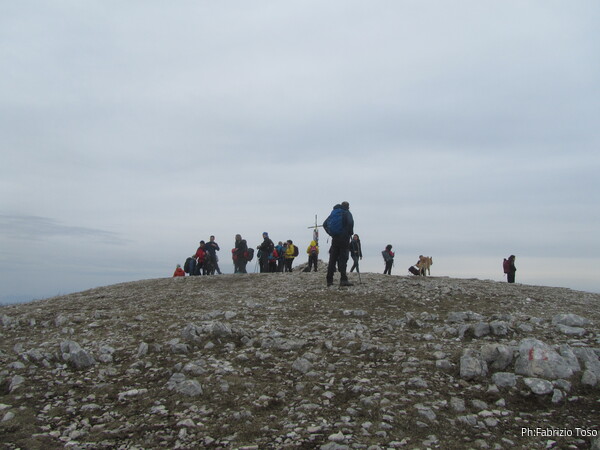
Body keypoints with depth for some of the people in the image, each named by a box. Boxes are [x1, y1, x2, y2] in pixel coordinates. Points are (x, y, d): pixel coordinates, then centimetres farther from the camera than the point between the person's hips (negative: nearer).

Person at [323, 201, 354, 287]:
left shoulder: (333, 212, 14)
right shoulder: (347, 213, -2)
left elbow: (325, 224, 12)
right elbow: (350, 223, -20)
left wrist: (331, 233, 13)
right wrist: (350, 233, -5)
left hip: (334, 239, 5)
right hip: (344, 239, -5)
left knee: (332, 260, 8)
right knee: (343, 259, -6)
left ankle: (329, 280, 8)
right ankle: (343, 280, -15)